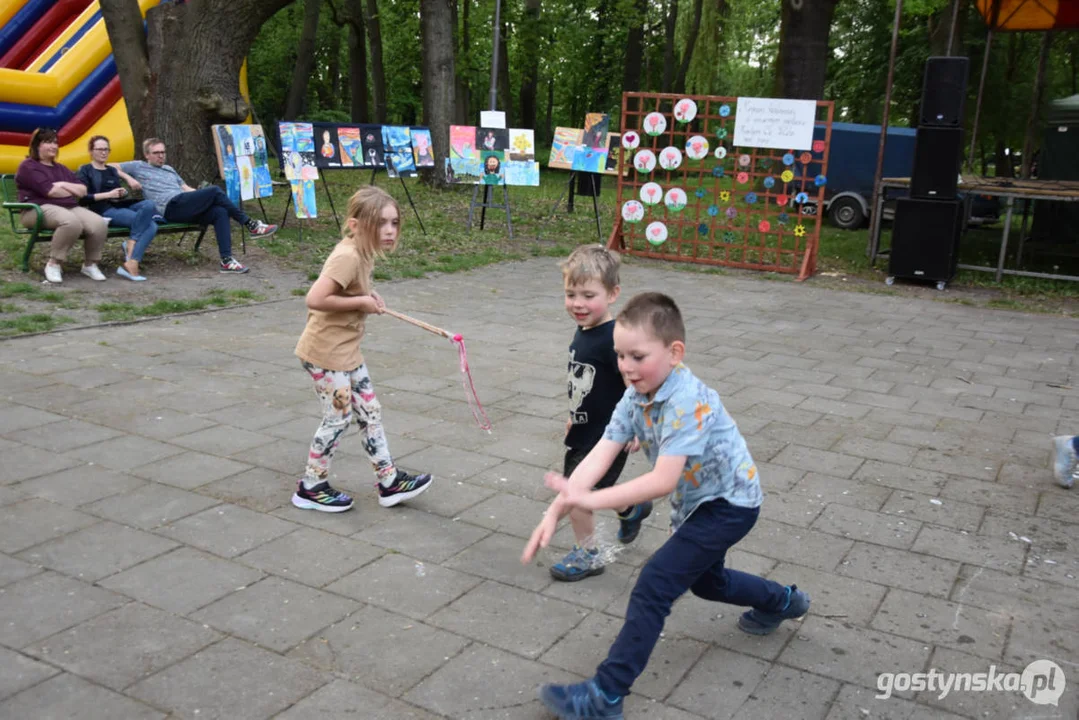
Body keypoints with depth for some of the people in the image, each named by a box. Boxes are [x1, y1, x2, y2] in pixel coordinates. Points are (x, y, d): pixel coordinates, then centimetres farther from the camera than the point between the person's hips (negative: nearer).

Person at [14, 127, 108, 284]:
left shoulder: (61, 168, 26)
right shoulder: (28, 166, 2)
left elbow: (83, 191, 15)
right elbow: (50, 191, -12)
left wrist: (63, 185, -3)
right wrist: (72, 192, 5)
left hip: (70, 207, 7)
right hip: (39, 209, -7)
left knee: (99, 224, -25)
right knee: (71, 222, -41)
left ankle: (90, 264, -8)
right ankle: (53, 264, -24)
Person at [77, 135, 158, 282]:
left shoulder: (112, 171, 29)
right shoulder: (85, 171, 9)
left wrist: (123, 192, 5)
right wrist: (108, 194, -12)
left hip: (123, 207, 6)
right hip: (105, 211, -6)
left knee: (148, 204, -28)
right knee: (143, 219, -32)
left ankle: (131, 245, -32)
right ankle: (131, 263, -32)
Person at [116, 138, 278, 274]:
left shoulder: (169, 169, 34)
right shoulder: (138, 166, 17)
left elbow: (186, 188, 31)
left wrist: (205, 198, 16)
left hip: (186, 208, 6)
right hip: (171, 207, -6)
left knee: (220, 212, -24)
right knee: (214, 190, -22)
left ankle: (227, 260, -30)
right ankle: (250, 224, -16)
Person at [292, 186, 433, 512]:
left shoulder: (361, 252, 4)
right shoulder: (348, 257, -25)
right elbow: (314, 299, -32)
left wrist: (366, 296, 3)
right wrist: (361, 302, -23)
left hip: (346, 349, 10)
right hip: (326, 352, -10)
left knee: (370, 412, 12)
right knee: (338, 418, 1)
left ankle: (389, 481, 22)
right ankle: (311, 488, 19)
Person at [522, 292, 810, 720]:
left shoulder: (689, 403, -33)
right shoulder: (635, 397, -10)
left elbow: (664, 480, -38)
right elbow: (600, 456, -19)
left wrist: (590, 500, -43)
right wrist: (555, 510, -31)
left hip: (729, 503, -9)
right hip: (695, 503, 9)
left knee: (653, 585, -17)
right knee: (704, 580, 29)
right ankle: (782, 601, 56)